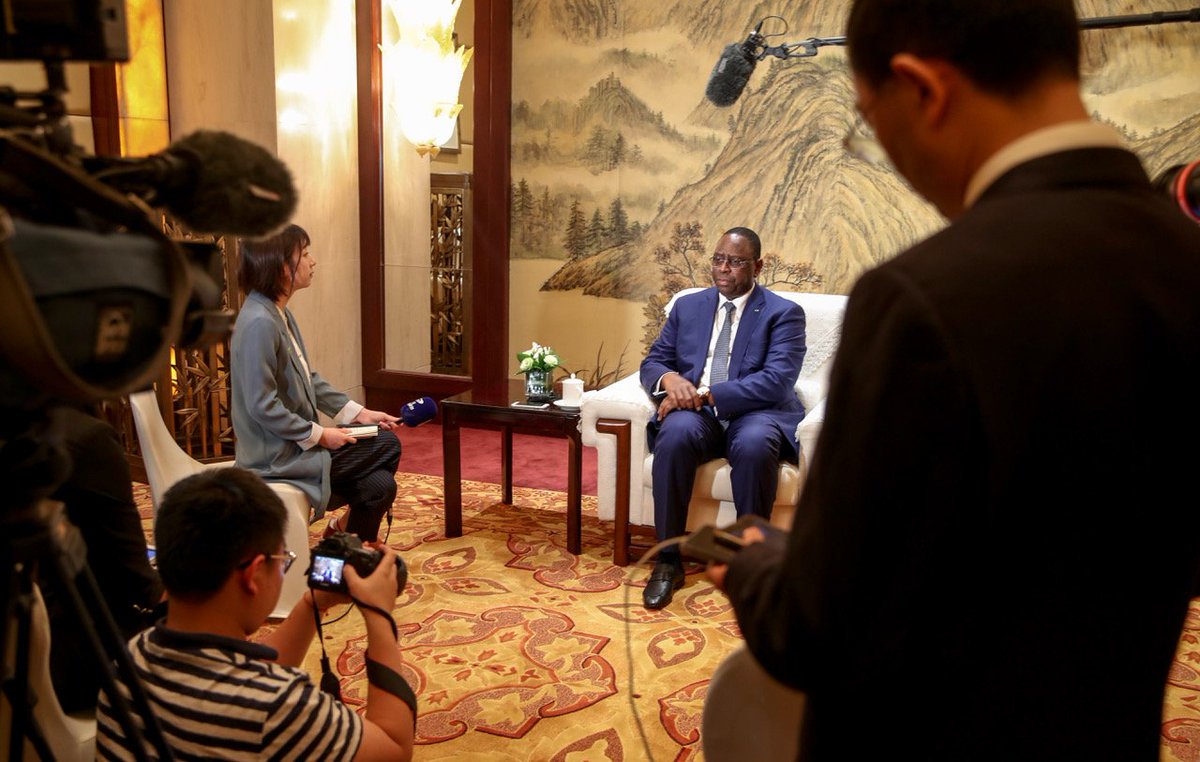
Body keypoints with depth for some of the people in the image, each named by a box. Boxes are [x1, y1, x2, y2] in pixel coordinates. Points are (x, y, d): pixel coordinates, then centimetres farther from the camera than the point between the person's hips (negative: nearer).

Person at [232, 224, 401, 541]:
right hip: (278, 456, -9)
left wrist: (357, 412, 8)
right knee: (387, 445, -4)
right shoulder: (259, 323, -24)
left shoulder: (281, 314, 7)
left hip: (298, 442, 9)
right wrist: (319, 435, -17)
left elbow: (309, 380, 14)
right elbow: (262, 406, -26)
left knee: (379, 485, 2)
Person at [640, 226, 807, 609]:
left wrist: (708, 395, -20)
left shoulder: (783, 313, 3)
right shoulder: (688, 306, 17)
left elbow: (777, 380, -11)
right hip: (695, 412, 3)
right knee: (675, 434, -33)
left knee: (755, 445, -38)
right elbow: (652, 362, 14)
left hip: (756, 413, -2)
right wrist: (668, 379, -13)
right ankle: (668, 560, -22)